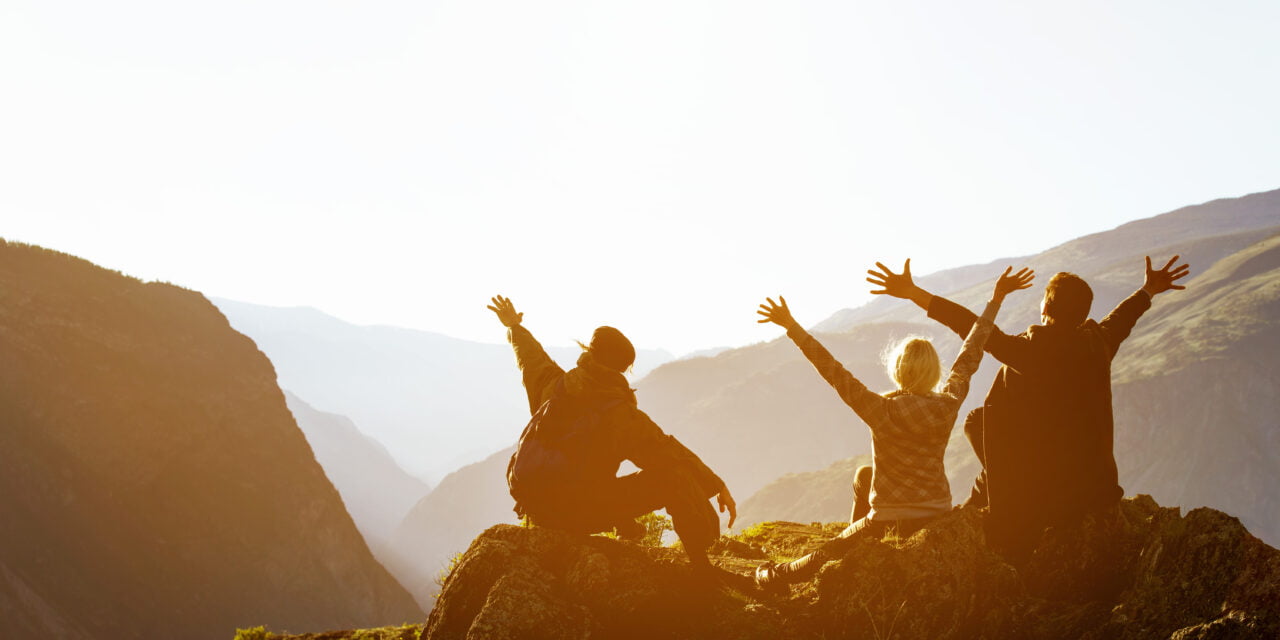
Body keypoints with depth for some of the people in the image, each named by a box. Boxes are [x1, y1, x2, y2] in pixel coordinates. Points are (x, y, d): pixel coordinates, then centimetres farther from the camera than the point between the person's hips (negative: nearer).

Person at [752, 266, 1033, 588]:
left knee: (830, 552, 20)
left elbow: (831, 370, -21)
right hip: (939, 519, 5)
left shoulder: (883, 410, -22)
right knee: (864, 476, 31)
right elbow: (970, 356, 2)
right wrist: (996, 299, 11)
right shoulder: (947, 406, -9)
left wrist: (791, 326, -17)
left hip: (893, 524, -5)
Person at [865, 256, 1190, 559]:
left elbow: (974, 327, -26)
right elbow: (1121, 318, 21)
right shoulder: (1097, 344, -1)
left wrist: (914, 294, -27)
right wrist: (1148, 291, 43)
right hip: (1087, 480, 6)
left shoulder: (1030, 350, -21)